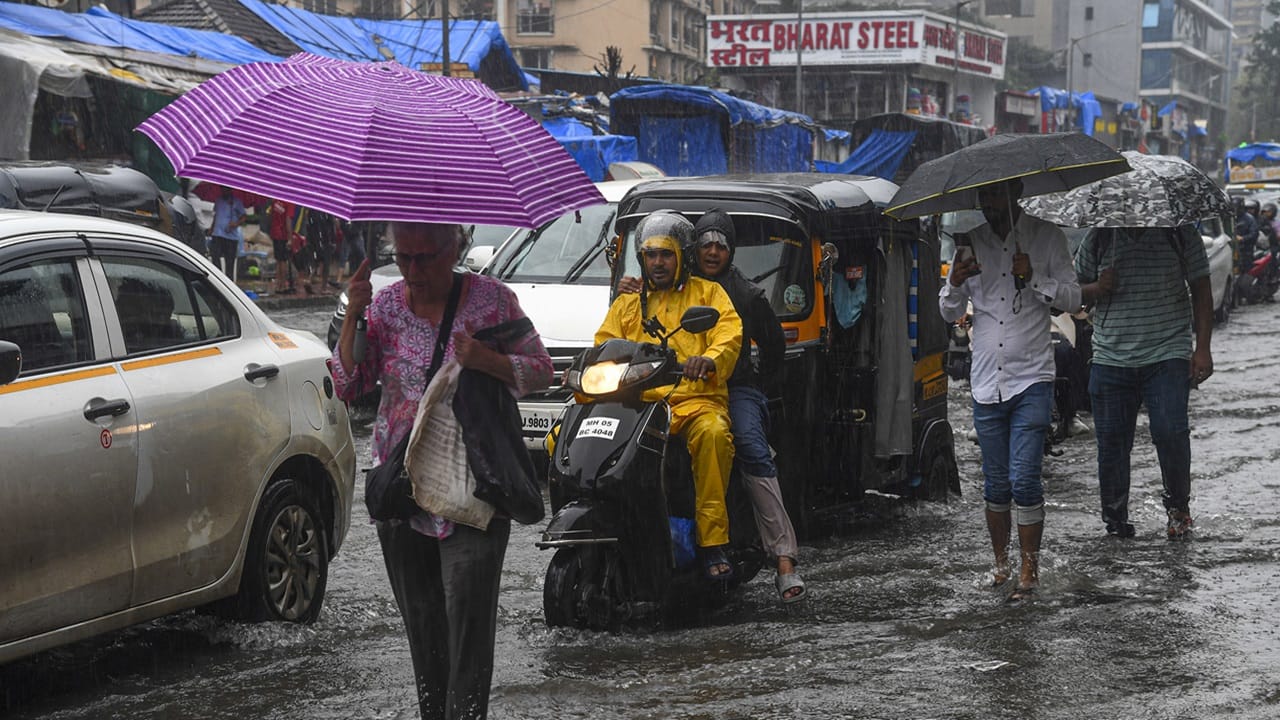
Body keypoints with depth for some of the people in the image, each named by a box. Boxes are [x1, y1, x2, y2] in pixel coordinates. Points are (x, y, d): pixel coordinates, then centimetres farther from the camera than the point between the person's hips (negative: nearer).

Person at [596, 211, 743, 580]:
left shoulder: (708, 293, 18)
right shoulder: (627, 303, 28)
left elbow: (729, 335, 1)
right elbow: (603, 347, 20)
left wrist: (710, 359, -23)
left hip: (697, 400, -2)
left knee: (712, 434, -39)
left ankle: (713, 539, -36)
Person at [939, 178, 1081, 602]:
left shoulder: (1046, 237, 2)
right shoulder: (970, 242, 10)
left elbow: (1072, 299, 0)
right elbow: (950, 314, 12)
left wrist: (1034, 278, -16)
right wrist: (956, 284, -9)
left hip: (1031, 380, -3)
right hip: (985, 382, 3)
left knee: (1024, 479, -10)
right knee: (996, 484, 8)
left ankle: (1029, 571, -4)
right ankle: (1001, 564, 20)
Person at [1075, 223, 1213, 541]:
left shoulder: (1180, 234, 1)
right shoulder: (1098, 238, 5)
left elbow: (1201, 292, 5)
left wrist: (1202, 349, -3)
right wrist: (1097, 290, -9)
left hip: (1168, 355, -2)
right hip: (1110, 357, 2)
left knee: (1170, 431, -15)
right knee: (1111, 442, 3)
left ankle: (1178, 505, 9)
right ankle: (1115, 520, 19)